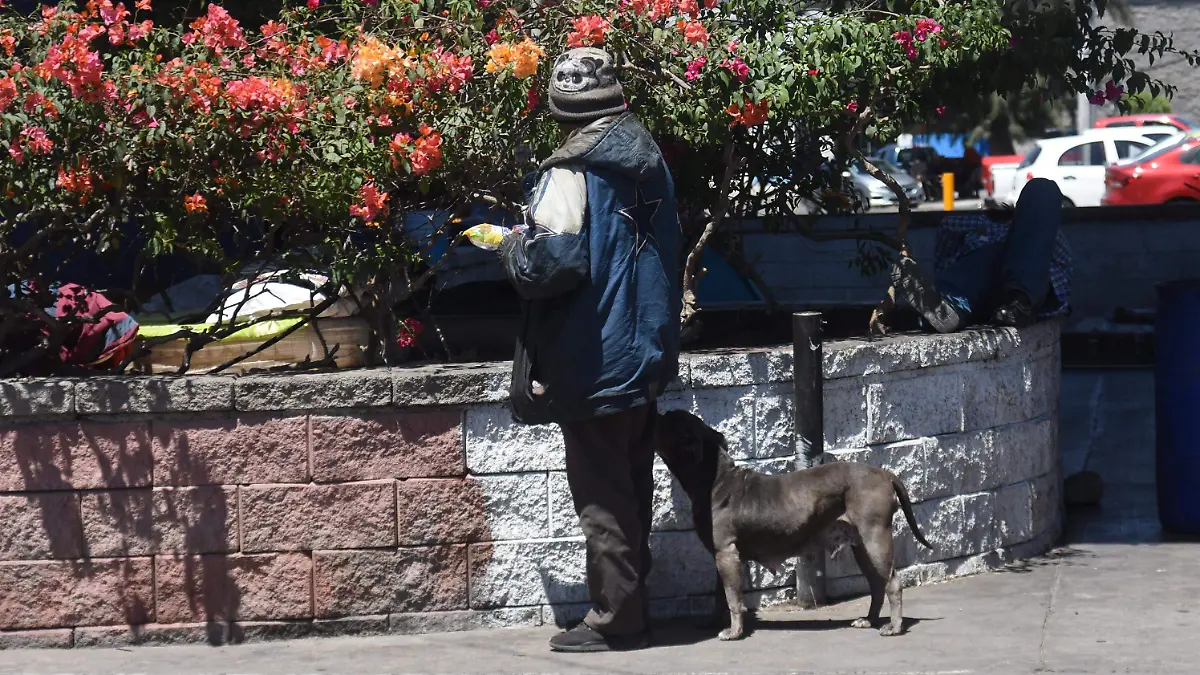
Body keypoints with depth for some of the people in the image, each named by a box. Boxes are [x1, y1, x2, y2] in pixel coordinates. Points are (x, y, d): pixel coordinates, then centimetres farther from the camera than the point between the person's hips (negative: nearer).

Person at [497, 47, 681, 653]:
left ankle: (614, 619, 2)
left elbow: (549, 264, -25)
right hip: (645, 354, 8)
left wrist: (511, 248, -6)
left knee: (601, 495, -1)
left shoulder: (572, 174, -17)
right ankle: (630, 610, 21)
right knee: (632, 490, 14)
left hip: (591, 363, -8)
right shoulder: (648, 165, 8)